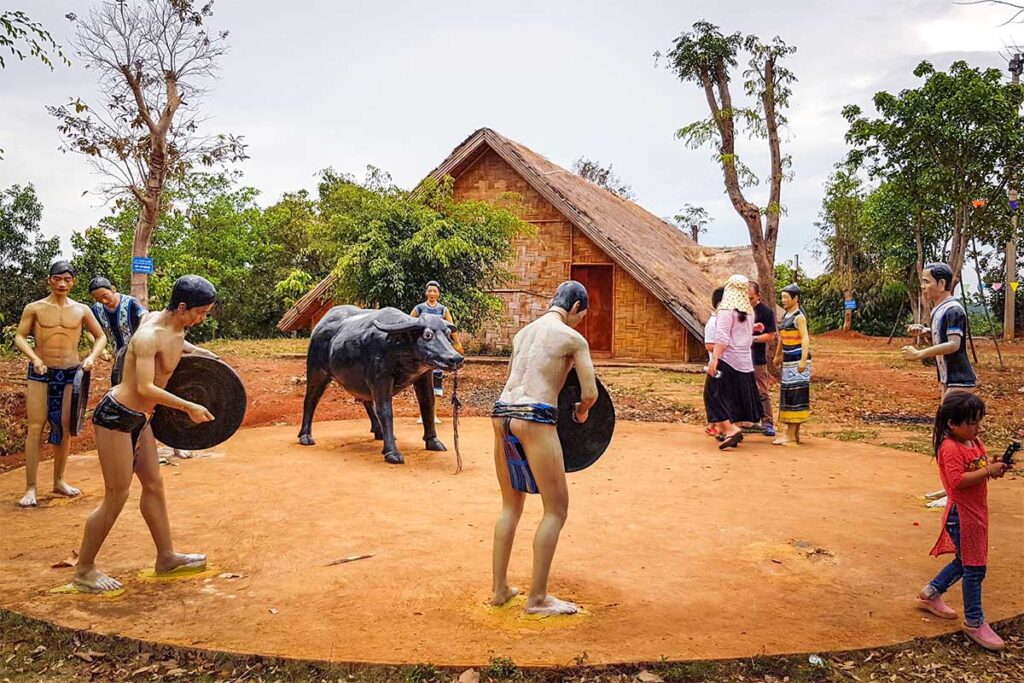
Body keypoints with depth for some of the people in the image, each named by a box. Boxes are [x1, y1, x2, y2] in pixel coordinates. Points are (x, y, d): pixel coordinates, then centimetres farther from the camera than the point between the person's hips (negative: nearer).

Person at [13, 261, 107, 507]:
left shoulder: (81, 310, 4)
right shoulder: (35, 308, 0)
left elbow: (101, 337, 11)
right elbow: (19, 337, -3)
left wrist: (92, 357, -6)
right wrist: (34, 358, -19)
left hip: (70, 373, 2)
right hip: (40, 372, -2)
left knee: (65, 428, 8)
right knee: (35, 427, -5)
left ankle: (59, 481, 23)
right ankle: (30, 488, -2)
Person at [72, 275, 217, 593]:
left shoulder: (176, 329, 1)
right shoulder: (149, 336, -25)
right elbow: (145, 388, -32)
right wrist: (189, 407, -25)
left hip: (139, 418, 9)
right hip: (116, 415, -9)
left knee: (154, 484, 15)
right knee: (117, 496, -1)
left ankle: (166, 557, 28)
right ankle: (84, 570, 15)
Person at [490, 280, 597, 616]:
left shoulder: (522, 333, 21)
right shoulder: (573, 338, 2)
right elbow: (590, 394, 1)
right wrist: (580, 412, 22)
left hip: (502, 414, 7)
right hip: (535, 419, -7)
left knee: (511, 506, 20)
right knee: (556, 510, 6)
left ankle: (500, 589, 25)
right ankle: (537, 598, 9)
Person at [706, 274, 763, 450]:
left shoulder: (727, 310, -13)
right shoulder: (748, 311, 8)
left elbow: (722, 337, -19)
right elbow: (748, 335, 16)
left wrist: (714, 359, -21)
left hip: (727, 358, -7)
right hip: (745, 359, 7)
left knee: (716, 395, -3)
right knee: (738, 394, 14)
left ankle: (730, 429, -14)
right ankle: (737, 428, 19)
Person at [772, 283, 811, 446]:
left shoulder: (799, 317, -12)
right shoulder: (786, 316, 14)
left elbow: (805, 339, -22)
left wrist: (803, 360, -32)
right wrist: (777, 356, 29)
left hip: (798, 361, -9)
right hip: (788, 361, 9)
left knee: (795, 395, -8)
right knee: (789, 395, 11)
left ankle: (790, 435, -7)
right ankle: (795, 434, 19)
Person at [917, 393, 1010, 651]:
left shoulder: (976, 443, 8)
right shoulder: (950, 448, -20)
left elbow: (978, 471, 16)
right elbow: (958, 480, -29)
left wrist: (995, 469, -3)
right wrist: (987, 470, -26)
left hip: (976, 511, 9)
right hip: (962, 514, -9)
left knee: (965, 562, 20)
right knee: (974, 567, -2)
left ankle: (931, 594, 37)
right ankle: (974, 623, 11)